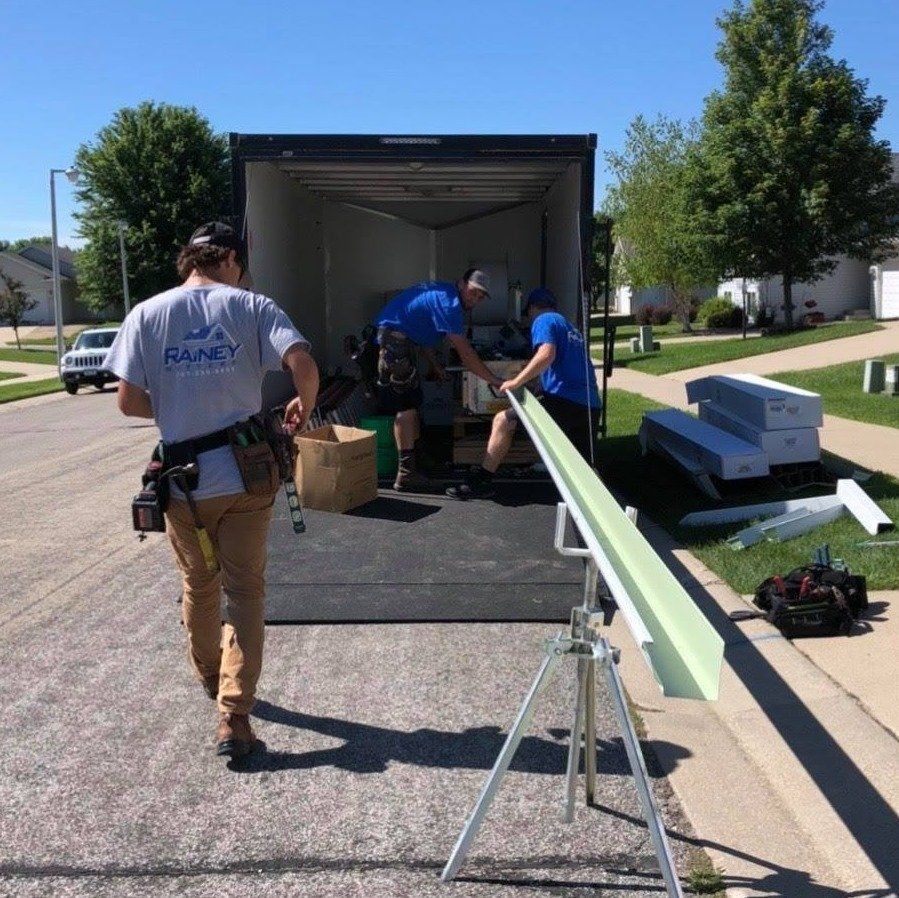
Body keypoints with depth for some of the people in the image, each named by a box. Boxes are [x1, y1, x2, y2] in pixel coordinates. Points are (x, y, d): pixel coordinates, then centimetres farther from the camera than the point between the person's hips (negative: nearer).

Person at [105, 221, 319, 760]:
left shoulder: (147, 315, -1)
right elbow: (303, 364, -18)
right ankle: (234, 716, 2)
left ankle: (209, 677, 44)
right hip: (244, 474, -2)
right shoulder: (250, 307, -4)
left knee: (199, 584, 22)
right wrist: (304, 407, 1)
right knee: (244, 590, 7)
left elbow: (129, 402, -3)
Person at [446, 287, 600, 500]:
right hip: (590, 408, 9)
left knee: (503, 421, -5)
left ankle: (480, 482, -7)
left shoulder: (544, 320, 3)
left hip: (564, 401, -8)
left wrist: (517, 381, -13)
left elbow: (547, 354, -18)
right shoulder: (571, 327, 29)